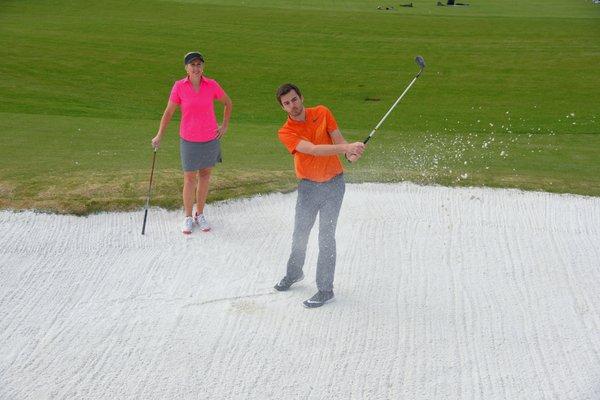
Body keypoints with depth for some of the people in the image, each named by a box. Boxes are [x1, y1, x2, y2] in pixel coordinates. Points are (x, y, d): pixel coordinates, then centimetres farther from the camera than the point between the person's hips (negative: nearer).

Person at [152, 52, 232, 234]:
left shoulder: (212, 85, -7)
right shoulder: (179, 87, -9)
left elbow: (228, 103, 10)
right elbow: (168, 112, 0)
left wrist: (225, 125, 6)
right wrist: (159, 135, 0)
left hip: (210, 138, 2)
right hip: (189, 140, -2)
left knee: (205, 176, 12)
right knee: (189, 179, 4)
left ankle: (200, 214, 27)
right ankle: (188, 217, 20)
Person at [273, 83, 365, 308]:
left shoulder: (322, 113, -4)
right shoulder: (285, 133, -12)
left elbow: (338, 139, -8)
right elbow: (313, 149, -26)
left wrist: (351, 154, -32)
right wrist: (347, 147, -37)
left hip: (333, 183, -1)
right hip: (308, 186, 1)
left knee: (326, 236, -3)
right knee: (300, 234, 14)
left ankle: (326, 290, 5)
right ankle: (294, 274, 40)